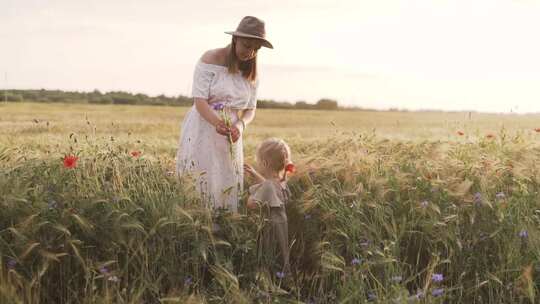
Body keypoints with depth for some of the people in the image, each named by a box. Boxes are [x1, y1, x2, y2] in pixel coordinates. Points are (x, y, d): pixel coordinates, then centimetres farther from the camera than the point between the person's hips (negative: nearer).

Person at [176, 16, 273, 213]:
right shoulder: (210, 60, -10)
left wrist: (240, 125, -18)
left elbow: (250, 110, 5)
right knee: (199, 184, -4)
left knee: (229, 186, 5)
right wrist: (217, 122, -33)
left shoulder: (251, 72, 6)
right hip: (203, 130, -5)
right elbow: (199, 100, -15)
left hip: (230, 136, 5)